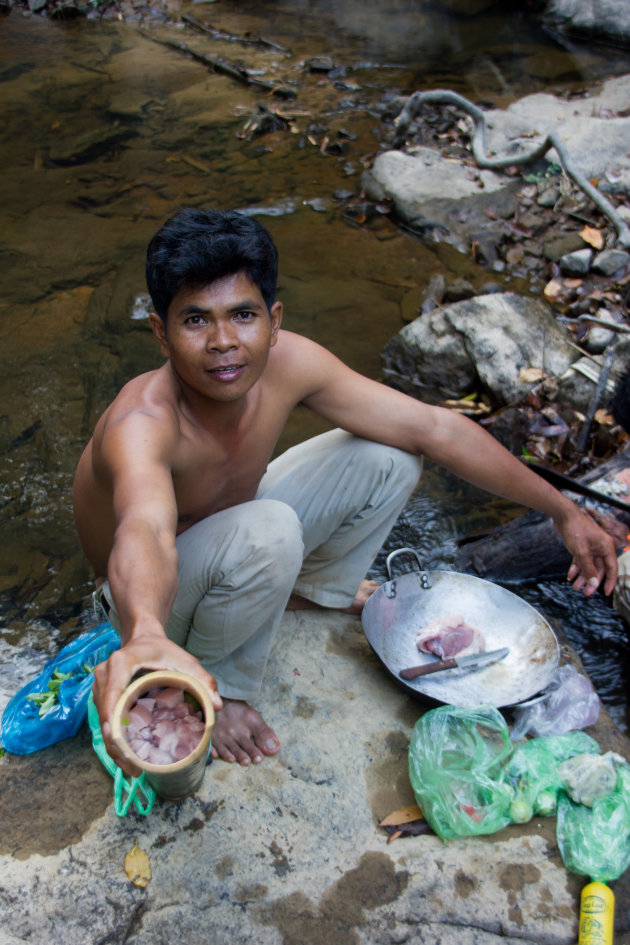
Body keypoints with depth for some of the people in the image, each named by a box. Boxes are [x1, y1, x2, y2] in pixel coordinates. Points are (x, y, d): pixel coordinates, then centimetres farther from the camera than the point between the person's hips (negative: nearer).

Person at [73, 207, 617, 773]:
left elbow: (434, 428, -18)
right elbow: (147, 534, -61)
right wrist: (145, 638, -84)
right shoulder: (142, 423, -39)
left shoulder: (285, 363, -23)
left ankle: (316, 588, 16)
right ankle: (216, 685, -9)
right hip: (154, 593, -5)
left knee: (388, 458, -10)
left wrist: (563, 510, -14)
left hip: (234, 544, 5)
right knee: (268, 533, -38)